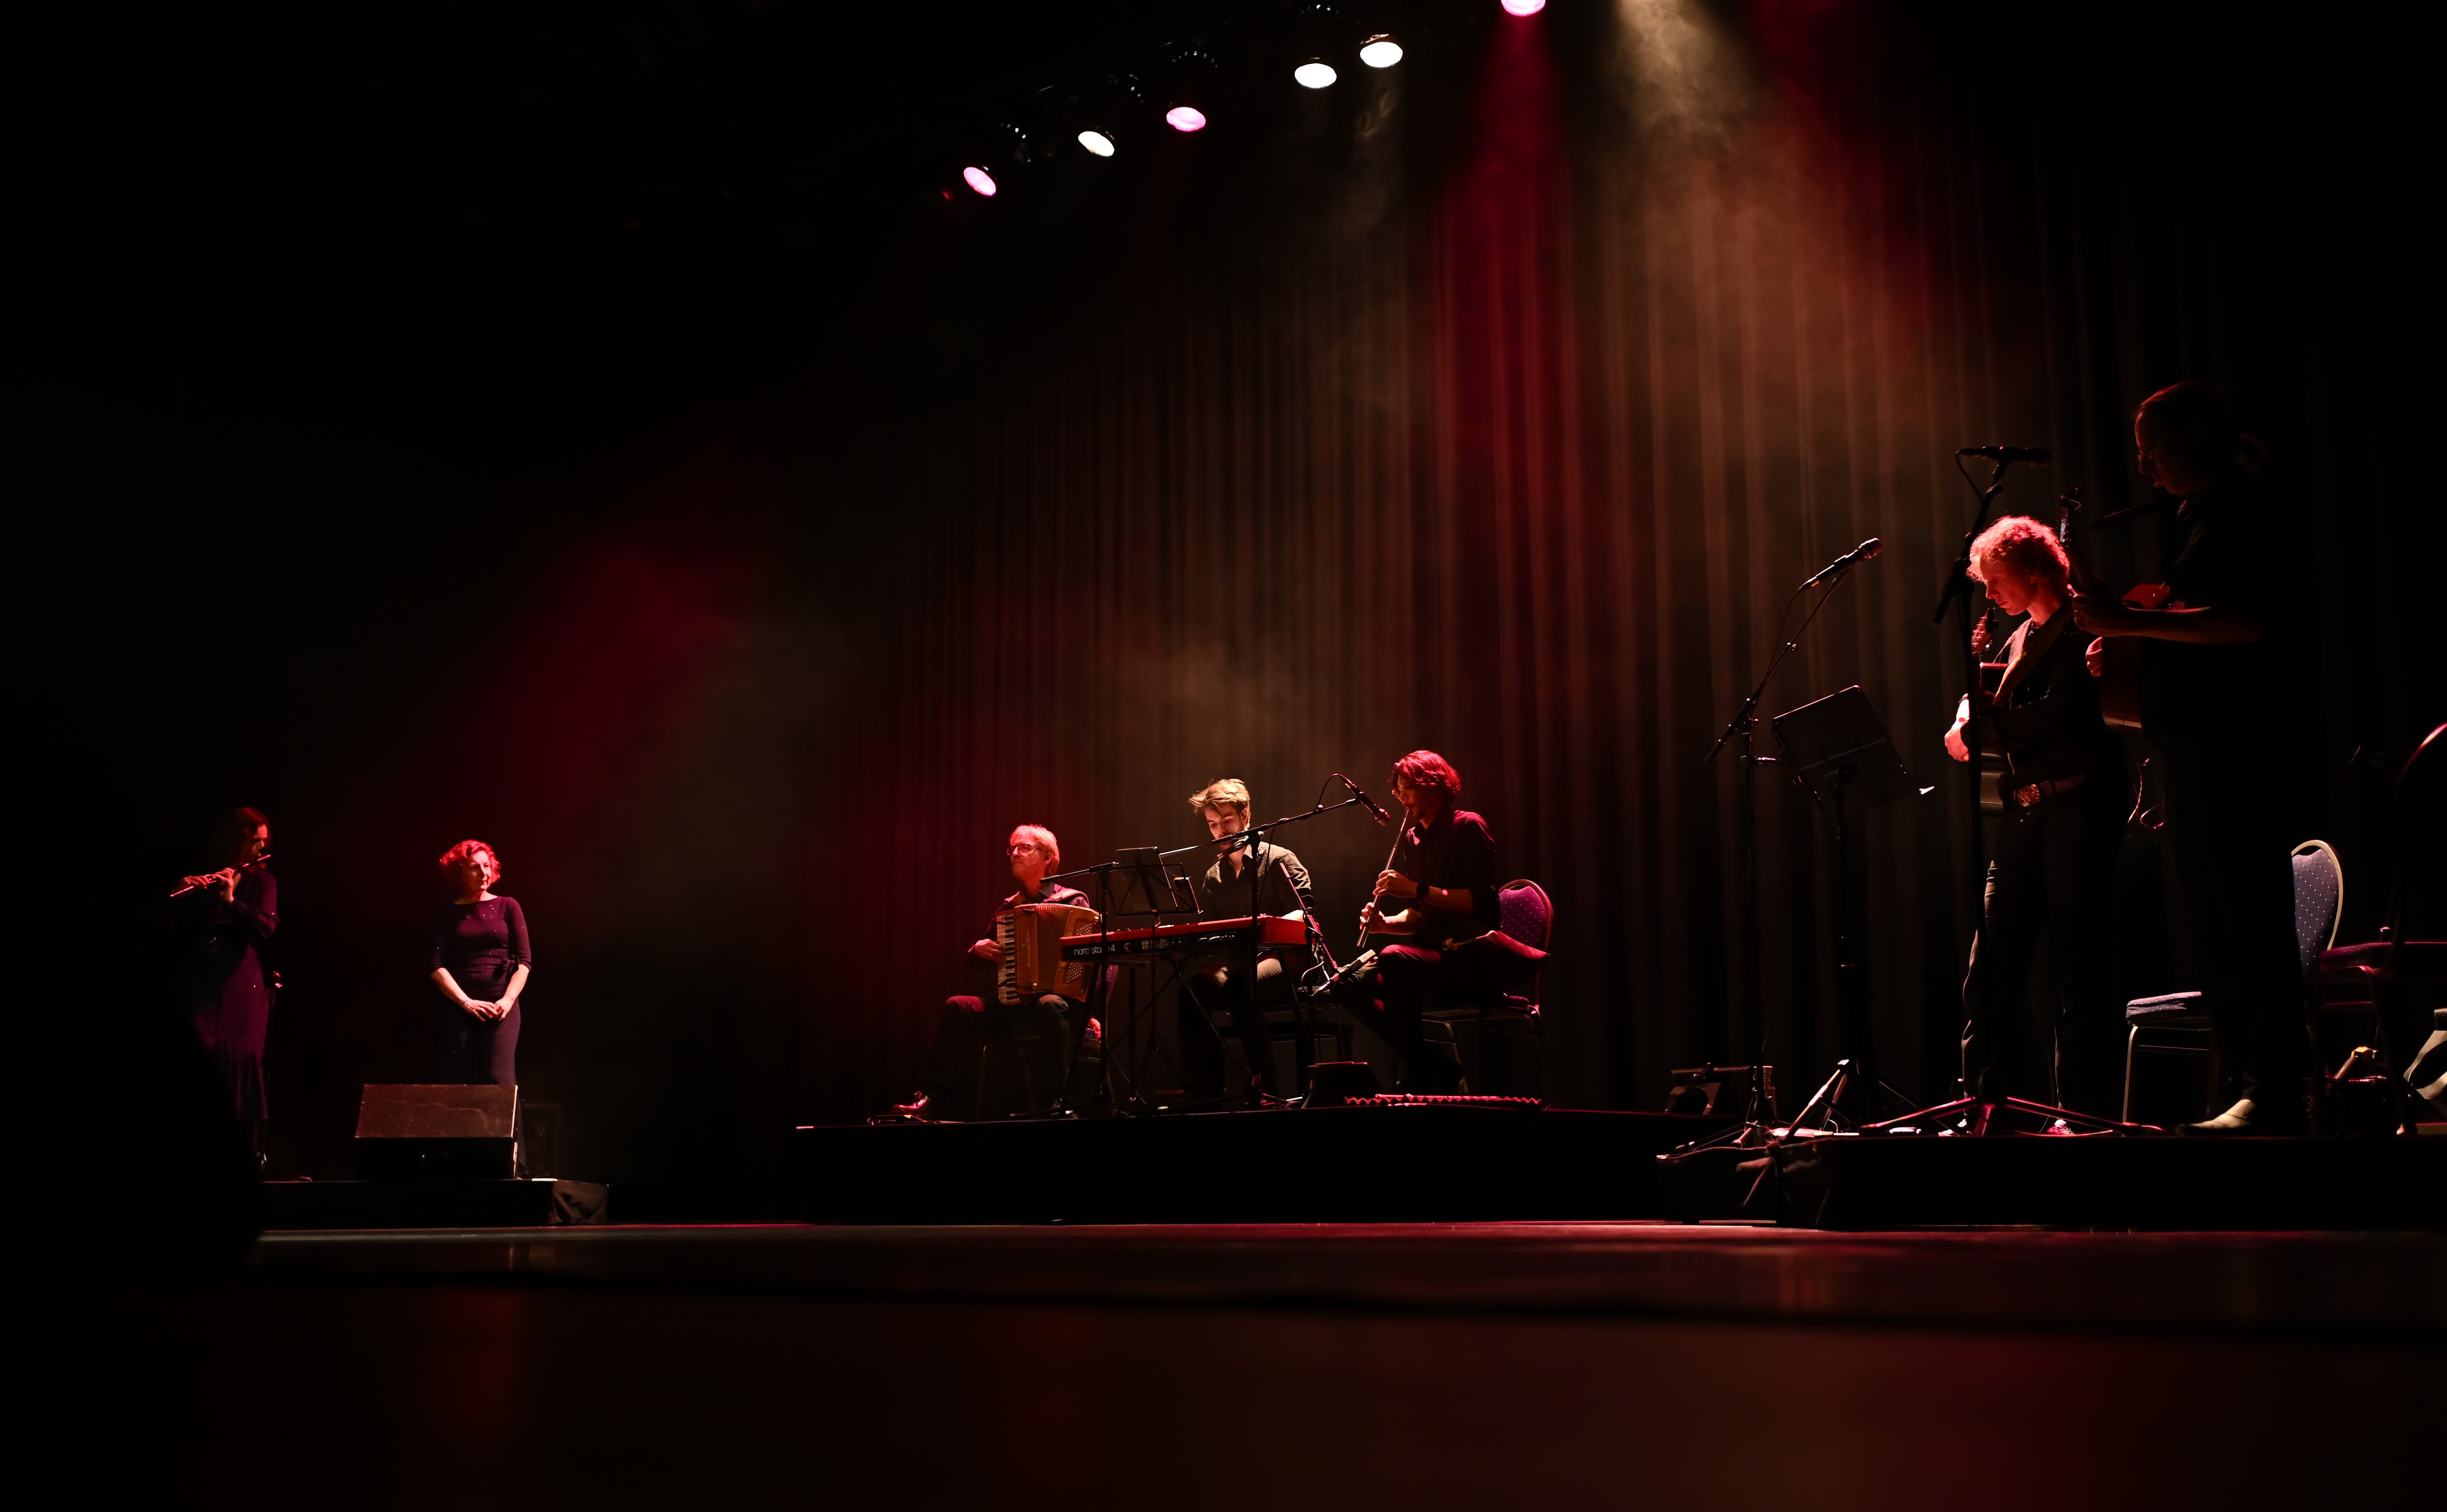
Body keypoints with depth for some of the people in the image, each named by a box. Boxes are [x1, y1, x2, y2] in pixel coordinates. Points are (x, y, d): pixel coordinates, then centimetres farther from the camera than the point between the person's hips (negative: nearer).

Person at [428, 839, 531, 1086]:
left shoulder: (507, 907, 9)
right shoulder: (448, 914, 10)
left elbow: (524, 961, 4)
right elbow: (437, 966, 1)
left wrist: (508, 999, -11)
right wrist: (466, 1002, -12)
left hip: (500, 1006, -1)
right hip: (457, 1007, 1)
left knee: (500, 1081, -14)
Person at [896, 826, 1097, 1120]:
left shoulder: (1072, 902, 3)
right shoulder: (1008, 909, 18)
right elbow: (978, 964, 24)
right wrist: (979, 950, 1)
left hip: (1062, 999, -5)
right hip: (1013, 1004, 5)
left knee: (1050, 1007, -40)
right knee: (956, 1007, -17)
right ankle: (933, 1099, -21)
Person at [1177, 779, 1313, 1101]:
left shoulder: (1277, 860, 4)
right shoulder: (1213, 878, 21)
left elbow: (1304, 912, -8)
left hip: (1278, 957, -5)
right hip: (1233, 961, 5)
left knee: (1241, 984, -39)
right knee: (1192, 988, -29)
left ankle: (1263, 1083, -30)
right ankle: (1202, 1090, -27)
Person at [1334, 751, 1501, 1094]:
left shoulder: (1468, 827, -6)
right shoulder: (1413, 838, 16)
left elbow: (1481, 901, -18)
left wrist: (1416, 889, -21)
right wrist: (1383, 923, -1)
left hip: (1472, 959, -8)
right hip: (1432, 953, 8)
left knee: (1393, 959, -34)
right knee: (1349, 985, -9)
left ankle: (1418, 1082, -27)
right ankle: (1438, 1065, -8)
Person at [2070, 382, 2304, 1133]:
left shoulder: (2244, 503, -7)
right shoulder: (2198, 514, 22)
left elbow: (2250, 621, -20)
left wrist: (2133, 620, -19)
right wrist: (2125, 637, 13)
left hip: (2231, 742, -10)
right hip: (2189, 744, 10)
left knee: (2247, 921, -10)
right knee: (2210, 924, 9)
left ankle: (2275, 1092, -7)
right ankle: (2255, 1090, 14)